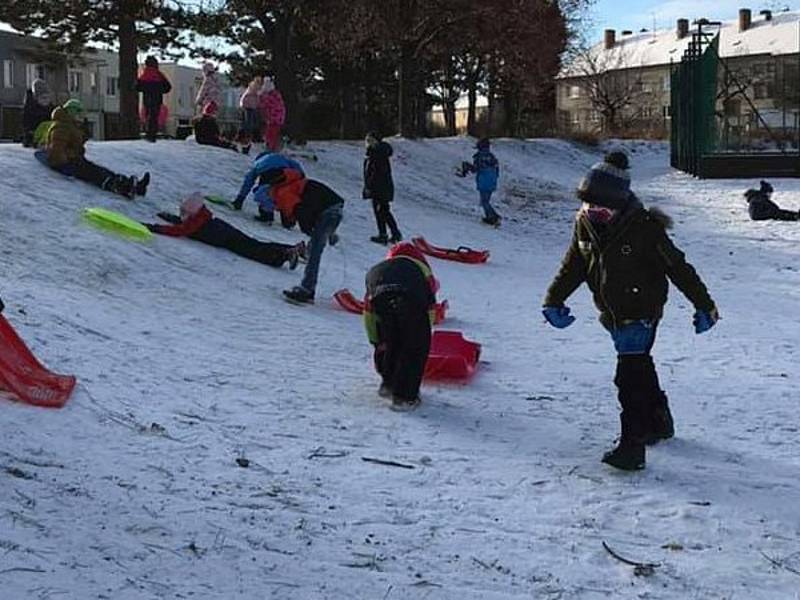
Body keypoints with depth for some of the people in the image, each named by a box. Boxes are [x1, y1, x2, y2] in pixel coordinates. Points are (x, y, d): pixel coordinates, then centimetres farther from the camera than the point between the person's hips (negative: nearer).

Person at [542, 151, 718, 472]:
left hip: (641, 313, -7)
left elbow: (678, 267, -13)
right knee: (639, 367, 22)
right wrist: (554, 300, 2)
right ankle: (659, 423, 41)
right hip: (612, 315, 7)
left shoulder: (644, 227, -20)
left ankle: (632, 446, -13)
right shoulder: (585, 223, -2)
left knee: (630, 376, -15)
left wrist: (704, 305, -8)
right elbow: (572, 266, 10)